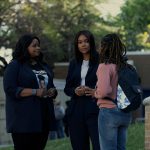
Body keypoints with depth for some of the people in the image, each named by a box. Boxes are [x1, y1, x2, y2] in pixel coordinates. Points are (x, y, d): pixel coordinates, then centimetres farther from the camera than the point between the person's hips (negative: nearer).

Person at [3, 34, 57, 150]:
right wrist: (35, 92, -19)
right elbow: (10, 89, -12)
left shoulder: (44, 66, 18)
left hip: (43, 117, 6)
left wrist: (53, 91, 0)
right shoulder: (15, 65, -2)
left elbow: (50, 86, 26)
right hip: (24, 118, -6)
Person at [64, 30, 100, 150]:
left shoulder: (100, 62, -1)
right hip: (76, 111, 5)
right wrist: (75, 91, -4)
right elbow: (67, 88, 17)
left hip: (94, 110, -5)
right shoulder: (74, 64, 15)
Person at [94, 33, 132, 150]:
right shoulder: (125, 66, 9)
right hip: (125, 113, 7)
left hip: (109, 111, -7)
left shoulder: (105, 66, -11)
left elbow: (103, 91, -23)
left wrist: (95, 93, -3)